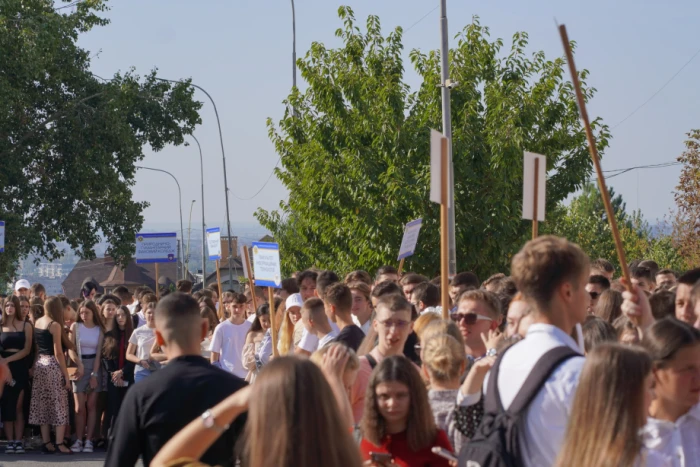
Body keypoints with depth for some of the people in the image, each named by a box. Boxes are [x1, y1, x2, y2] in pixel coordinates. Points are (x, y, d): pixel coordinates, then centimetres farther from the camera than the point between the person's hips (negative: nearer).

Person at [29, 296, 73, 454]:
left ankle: (46, 443, 11)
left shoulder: (37, 322, 8)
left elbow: (36, 347, 13)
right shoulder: (55, 325, -12)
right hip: (53, 365, -7)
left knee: (43, 405, 9)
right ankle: (59, 443, -5)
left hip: (40, 364, 7)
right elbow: (58, 352, -13)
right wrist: (66, 375, -11)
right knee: (58, 404, -3)